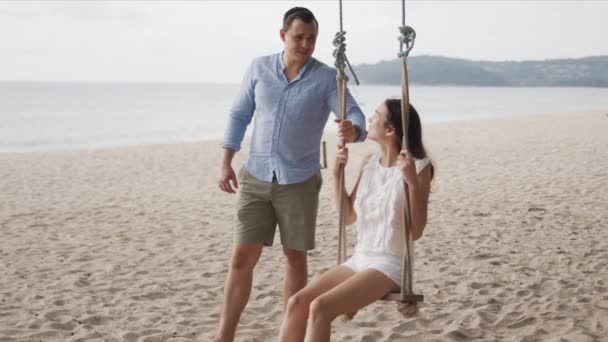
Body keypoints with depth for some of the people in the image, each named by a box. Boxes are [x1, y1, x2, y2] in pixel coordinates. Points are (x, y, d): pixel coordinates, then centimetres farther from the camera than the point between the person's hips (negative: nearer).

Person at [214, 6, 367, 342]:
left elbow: (355, 116, -18)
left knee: (295, 257, 7)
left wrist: (352, 130, -43)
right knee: (242, 257, -1)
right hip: (255, 179, 1)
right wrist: (226, 163, 1)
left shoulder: (327, 78, -7)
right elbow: (239, 115, 8)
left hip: (299, 182, -1)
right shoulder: (259, 68, 0)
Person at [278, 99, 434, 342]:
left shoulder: (418, 167, -10)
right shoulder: (369, 163, 9)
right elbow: (348, 217, 16)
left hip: (390, 266, -7)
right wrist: (337, 173, 6)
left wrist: (413, 183, -26)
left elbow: (416, 232, -14)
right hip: (359, 260, 7)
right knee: (297, 302, -14)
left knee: (320, 307, -26)